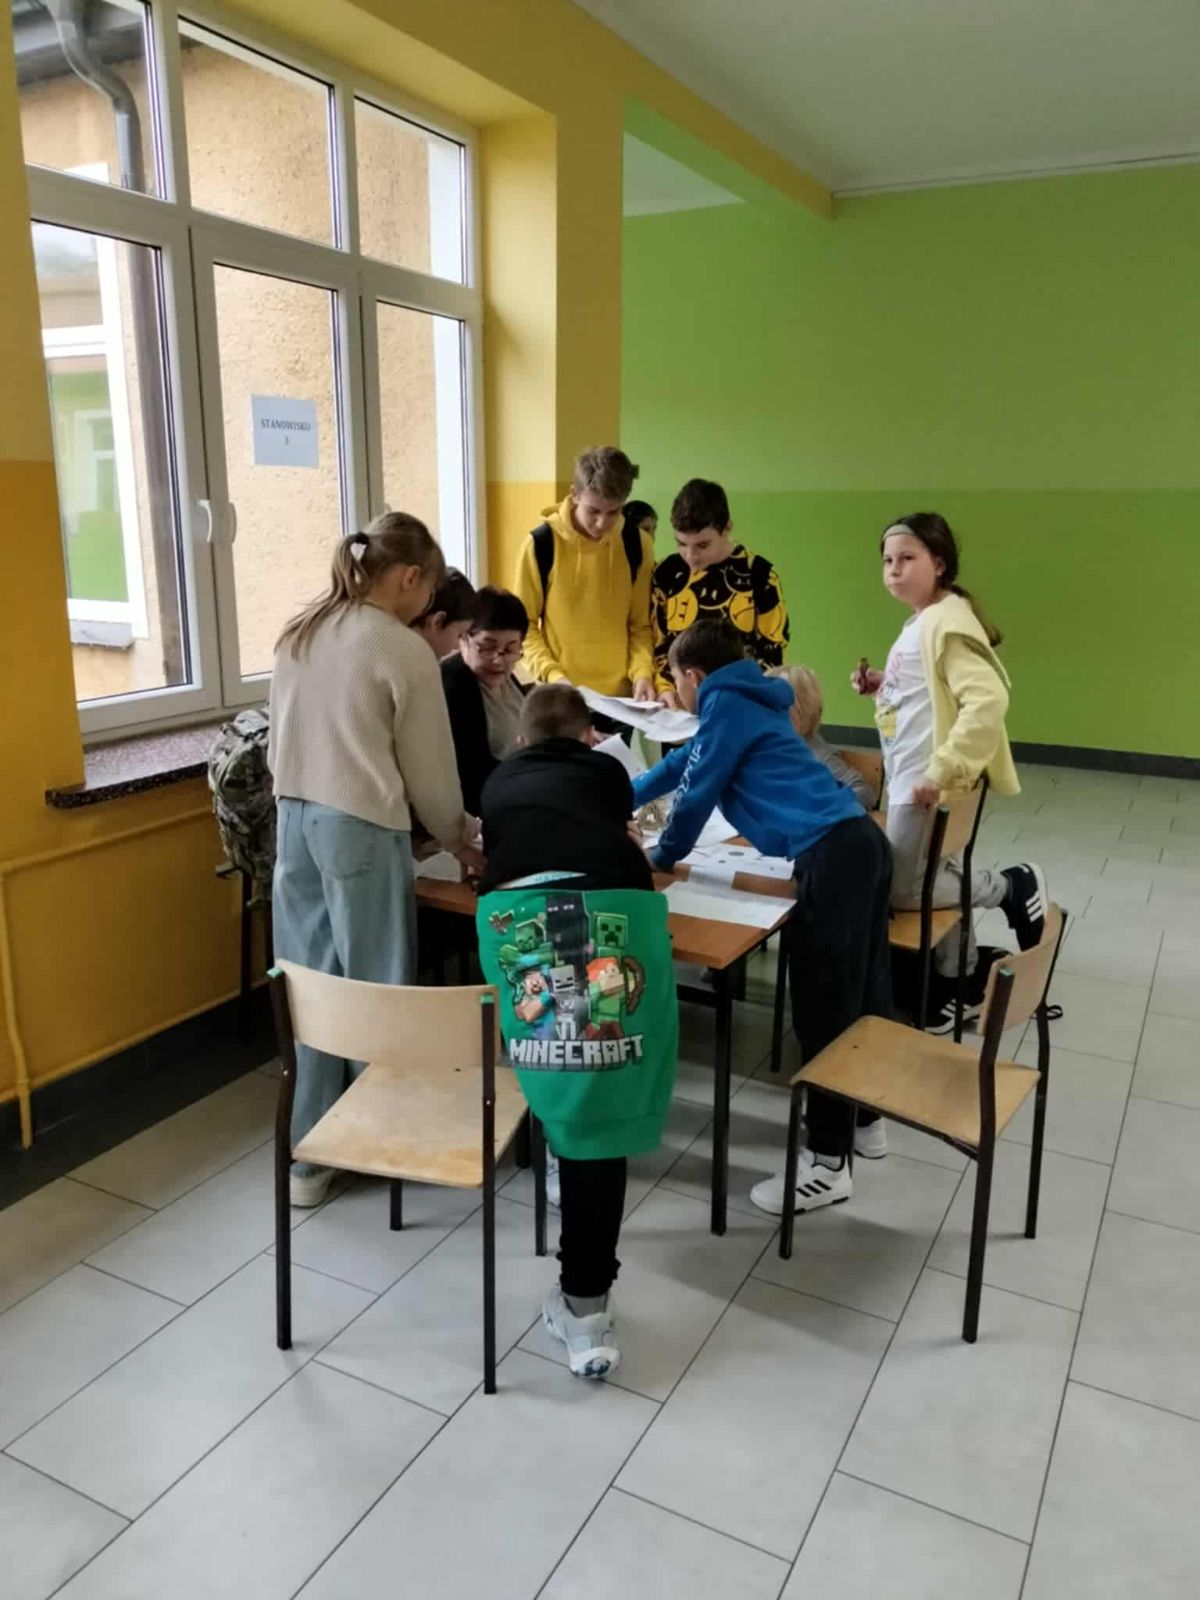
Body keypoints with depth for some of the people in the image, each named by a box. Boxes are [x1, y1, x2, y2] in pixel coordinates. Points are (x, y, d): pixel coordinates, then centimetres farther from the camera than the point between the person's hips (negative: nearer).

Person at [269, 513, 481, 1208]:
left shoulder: (298, 634, 10)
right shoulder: (404, 650, -10)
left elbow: (284, 740, 14)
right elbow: (429, 766, -4)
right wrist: (460, 838, 11)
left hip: (295, 819, 7)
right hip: (361, 828, -7)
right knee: (376, 986, 7)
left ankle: (309, 1156, 20)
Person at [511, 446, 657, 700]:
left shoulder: (637, 544, 1)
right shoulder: (540, 544, -7)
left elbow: (640, 624, 6)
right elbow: (524, 624, -1)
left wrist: (643, 672, -9)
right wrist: (552, 675, -13)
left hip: (621, 694, 2)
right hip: (560, 695, -2)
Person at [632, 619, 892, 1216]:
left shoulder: (725, 705, -2)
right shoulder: (746, 700, 26)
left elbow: (696, 793, 0)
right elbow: (681, 763, 37)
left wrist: (662, 857, 18)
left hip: (830, 853, -10)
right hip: (861, 839, 10)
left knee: (824, 1005, -3)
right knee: (861, 989, 19)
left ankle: (828, 1163, 6)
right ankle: (866, 1118, 35)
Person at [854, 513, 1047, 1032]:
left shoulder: (949, 622, -18)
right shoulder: (918, 623, 11)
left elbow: (988, 699, -30)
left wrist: (942, 769, -31)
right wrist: (882, 687, 6)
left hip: (928, 782, -9)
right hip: (909, 777, 10)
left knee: (901, 891, -1)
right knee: (935, 877, 18)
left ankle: (1013, 885, 13)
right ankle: (961, 983, 33)